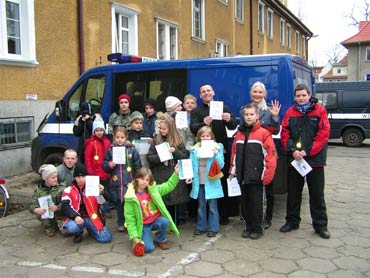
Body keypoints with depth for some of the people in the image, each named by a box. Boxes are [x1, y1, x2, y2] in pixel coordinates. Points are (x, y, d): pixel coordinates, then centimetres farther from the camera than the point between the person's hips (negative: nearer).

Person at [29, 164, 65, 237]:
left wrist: (57, 207, -33)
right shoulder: (38, 190, 2)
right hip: (46, 216, 3)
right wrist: (36, 210, -27)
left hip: (59, 212, -3)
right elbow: (32, 204, -5)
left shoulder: (60, 188, -4)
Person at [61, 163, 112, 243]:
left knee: (106, 238, -12)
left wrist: (102, 192, -28)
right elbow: (65, 206, -10)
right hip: (78, 219, -1)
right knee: (70, 228, -34)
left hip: (93, 218, 1)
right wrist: (75, 216, -28)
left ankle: (90, 229, 21)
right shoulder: (68, 190, 0)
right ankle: (78, 232, 6)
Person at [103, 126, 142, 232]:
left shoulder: (132, 150, -1)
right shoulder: (110, 150, 3)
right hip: (116, 182, 2)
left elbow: (138, 167, 2)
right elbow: (104, 165, 9)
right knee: (119, 204, 12)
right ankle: (121, 224, 27)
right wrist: (109, 165, -12)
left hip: (129, 182, -2)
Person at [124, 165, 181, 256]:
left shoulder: (153, 189, -4)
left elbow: (168, 186, 6)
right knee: (148, 248, -21)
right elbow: (130, 219, -10)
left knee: (164, 222, -31)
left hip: (156, 219, 3)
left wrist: (176, 174, -9)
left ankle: (161, 239, 1)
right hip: (143, 225, -3)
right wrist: (134, 237, -14)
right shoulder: (131, 197, -14)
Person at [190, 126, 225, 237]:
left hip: (211, 182, -2)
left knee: (212, 206, 7)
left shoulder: (217, 147, -3)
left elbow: (221, 165, -6)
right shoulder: (194, 149, 3)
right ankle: (201, 227, 26)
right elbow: (192, 165, 6)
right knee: (201, 206, 14)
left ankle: (213, 228, 18)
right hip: (199, 182, 3)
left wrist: (216, 154, -19)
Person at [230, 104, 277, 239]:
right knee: (245, 203, 13)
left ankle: (258, 228, 18)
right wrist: (232, 171, 13)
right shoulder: (239, 134, 10)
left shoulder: (264, 133, -7)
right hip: (242, 177, 5)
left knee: (257, 203, 4)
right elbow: (234, 153, 15)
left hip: (257, 177, -5)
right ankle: (248, 227, 26)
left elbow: (271, 154, -10)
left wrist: (266, 175, -13)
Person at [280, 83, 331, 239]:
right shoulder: (290, 112, 6)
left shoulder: (319, 111, -1)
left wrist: (307, 151, -14)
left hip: (315, 159, -2)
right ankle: (292, 221, 27)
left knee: (317, 194, 6)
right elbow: (285, 134, 3)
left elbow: (323, 134, -7)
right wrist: (292, 150, -13)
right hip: (294, 159, 3)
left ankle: (320, 225, 17)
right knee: (293, 193, 12)